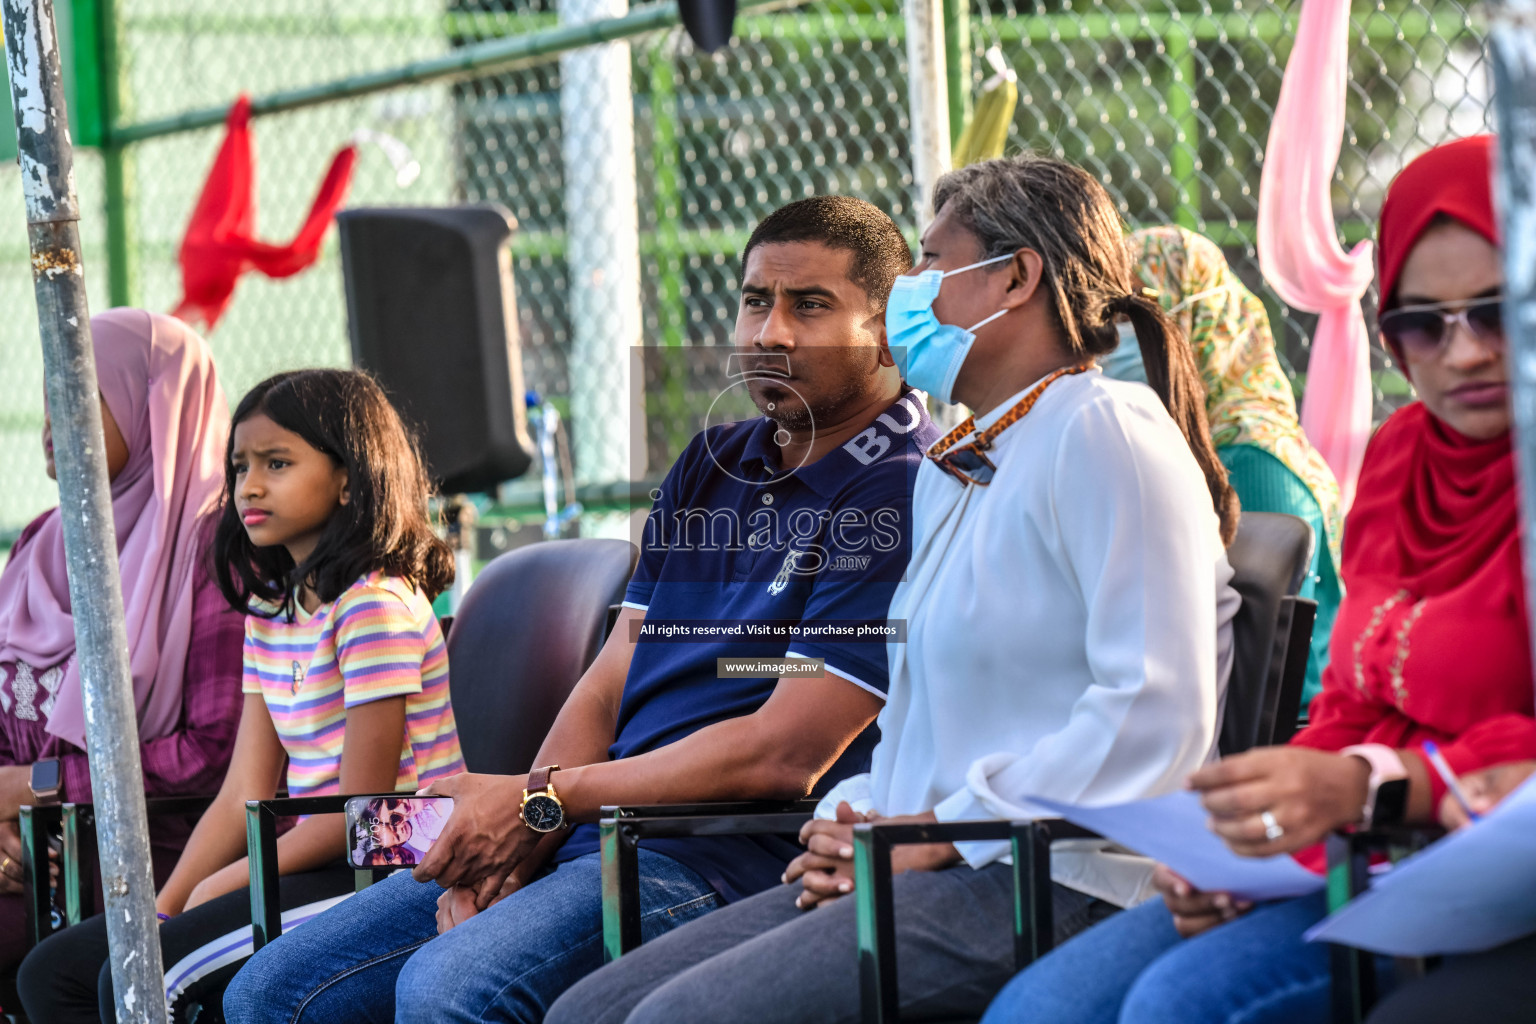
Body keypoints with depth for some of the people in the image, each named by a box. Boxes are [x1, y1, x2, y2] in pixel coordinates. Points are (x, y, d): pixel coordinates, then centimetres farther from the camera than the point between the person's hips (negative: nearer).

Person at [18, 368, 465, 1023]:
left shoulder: (376, 606, -13)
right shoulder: (270, 612, 15)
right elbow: (244, 798, 11)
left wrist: (218, 886, -8)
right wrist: (160, 912, -2)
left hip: (379, 878, -10)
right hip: (308, 869, 10)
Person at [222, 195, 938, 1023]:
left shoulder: (901, 496, -9)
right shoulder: (711, 465, 20)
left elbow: (784, 753, -15)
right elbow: (610, 682, 14)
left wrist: (542, 800, -10)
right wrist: (506, 849, -4)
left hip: (725, 856, -9)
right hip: (585, 834, 9)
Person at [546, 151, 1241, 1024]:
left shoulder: (1106, 434, -6)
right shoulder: (950, 469, 26)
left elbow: (1158, 715, -17)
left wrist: (943, 832, -15)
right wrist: (856, 825, 8)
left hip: (1049, 884, -10)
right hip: (945, 872, 10)